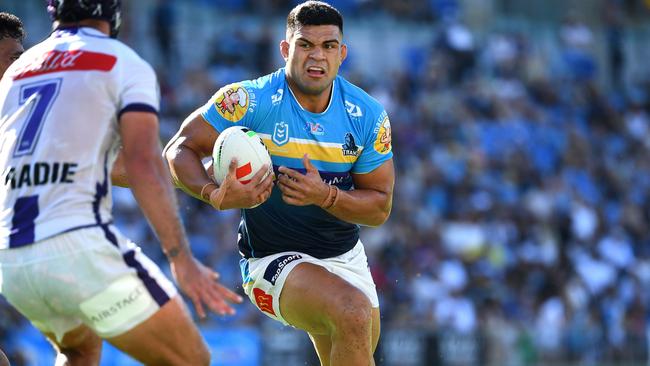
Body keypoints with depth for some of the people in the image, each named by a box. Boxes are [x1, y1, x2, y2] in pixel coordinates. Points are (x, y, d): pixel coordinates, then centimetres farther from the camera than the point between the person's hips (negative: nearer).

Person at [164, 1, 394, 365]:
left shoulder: (368, 114, -6)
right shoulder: (251, 100, -17)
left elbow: (380, 207, -3)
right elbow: (180, 149, -14)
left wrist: (325, 196, -23)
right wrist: (215, 194, -34)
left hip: (346, 256, 6)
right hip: (274, 260, -6)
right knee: (353, 313, -32)